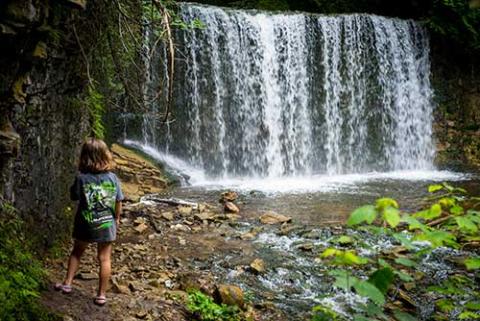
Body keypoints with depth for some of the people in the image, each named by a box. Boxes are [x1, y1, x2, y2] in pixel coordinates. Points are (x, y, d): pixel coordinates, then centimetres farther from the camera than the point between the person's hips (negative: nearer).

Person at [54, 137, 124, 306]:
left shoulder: (81, 177, -13)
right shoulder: (112, 177, -8)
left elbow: (74, 197, 0)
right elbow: (118, 201, -1)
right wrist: (116, 218, 14)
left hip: (85, 224, 0)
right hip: (107, 224, 0)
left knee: (77, 252, 22)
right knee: (104, 259, 7)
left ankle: (67, 283, 27)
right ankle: (101, 295, 10)